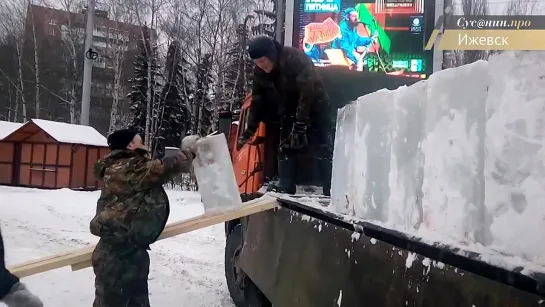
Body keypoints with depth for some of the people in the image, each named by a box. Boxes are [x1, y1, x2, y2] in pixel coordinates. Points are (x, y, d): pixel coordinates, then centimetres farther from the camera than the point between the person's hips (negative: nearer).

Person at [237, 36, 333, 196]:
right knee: (285, 149, 3)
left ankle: (332, 192, -7)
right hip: (290, 112, 6)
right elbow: (257, 101, 0)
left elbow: (307, 93, -34)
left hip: (315, 109, -6)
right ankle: (285, 188, 9)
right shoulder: (260, 72, -9)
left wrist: (300, 125, -36)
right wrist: (250, 129, -3)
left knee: (324, 150, -9)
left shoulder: (297, 59, -31)